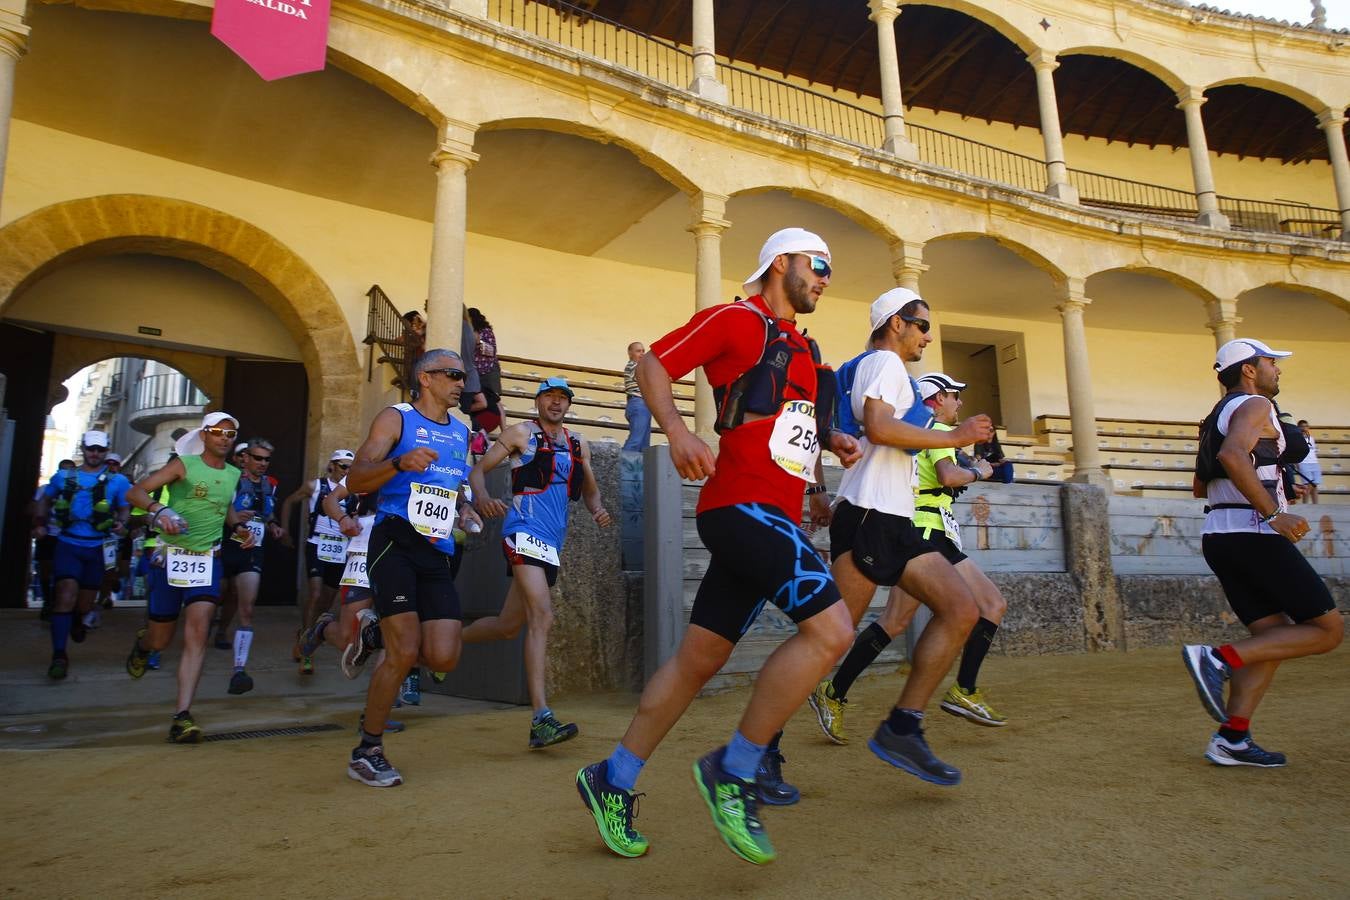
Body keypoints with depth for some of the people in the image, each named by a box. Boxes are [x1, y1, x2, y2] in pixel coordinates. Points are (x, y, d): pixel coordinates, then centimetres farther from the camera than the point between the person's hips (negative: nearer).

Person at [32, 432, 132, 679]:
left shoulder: (117, 481, 1)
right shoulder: (63, 476, 5)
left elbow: (125, 508, 4)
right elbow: (45, 501, 16)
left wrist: (121, 523, -17)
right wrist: (39, 524, 0)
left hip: (97, 547, 1)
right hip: (68, 543, -1)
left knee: (85, 603, 14)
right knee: (66, 593, -18)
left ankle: (77, 619, 52)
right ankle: (59, 656, -15)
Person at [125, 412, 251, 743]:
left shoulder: (233, 474, 10)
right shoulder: (184, 465, -4)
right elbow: (136, 491, -10)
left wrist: (239, 526, 11)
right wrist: (161, 510, -29)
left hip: (208, 558, 2)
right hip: (172, 556, -2)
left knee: (198, 633, -14)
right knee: (160, 640, 9)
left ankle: (183, 716, -15)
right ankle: (142, 642, 50)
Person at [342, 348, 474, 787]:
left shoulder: (462, 432, 19)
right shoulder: (395, 418, 1)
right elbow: (355, 480, -11)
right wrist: (400, 462, -27)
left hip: (438, 553, 6)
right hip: (396, 541, -5)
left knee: (443, 658, -7)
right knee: (405, 652, -13)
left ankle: (388, 639, 27)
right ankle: (367, 752, 8)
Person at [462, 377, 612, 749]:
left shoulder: (578, 444, 18)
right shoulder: (521, 433, 3)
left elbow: (590, 489, 24)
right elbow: (479, 470, 0)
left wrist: (598, 509, 0)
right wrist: (482, 497, -22)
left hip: (553, 542, 7)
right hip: (524, 532, -7)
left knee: (507, 626, 12)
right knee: (542, 616, -22)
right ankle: (542, 719, -23)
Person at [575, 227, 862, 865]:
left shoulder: (802, 348, 24)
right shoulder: (736, 319, -1)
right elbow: (653, 365, -4)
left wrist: (829, 440, 16)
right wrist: (677, 431, -20)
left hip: (773, 517, 9)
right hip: (743, 502, -9)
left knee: (699, 658, 10)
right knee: (830, 628, -18)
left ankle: (613, 782, 22)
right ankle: (733, 771, -4)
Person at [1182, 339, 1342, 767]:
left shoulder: (1219, 415, 23)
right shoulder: (1254, 404, -5)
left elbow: (1202, 485, 27)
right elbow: (1232, 455, -25)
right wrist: (1273, 514, -26)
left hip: (1218, 535, 9)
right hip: (1254, 534, -9)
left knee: (1274, 636, 10)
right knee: (1327, 630, -1)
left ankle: (1232, 739, 3)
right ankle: (1219, 658, -17)